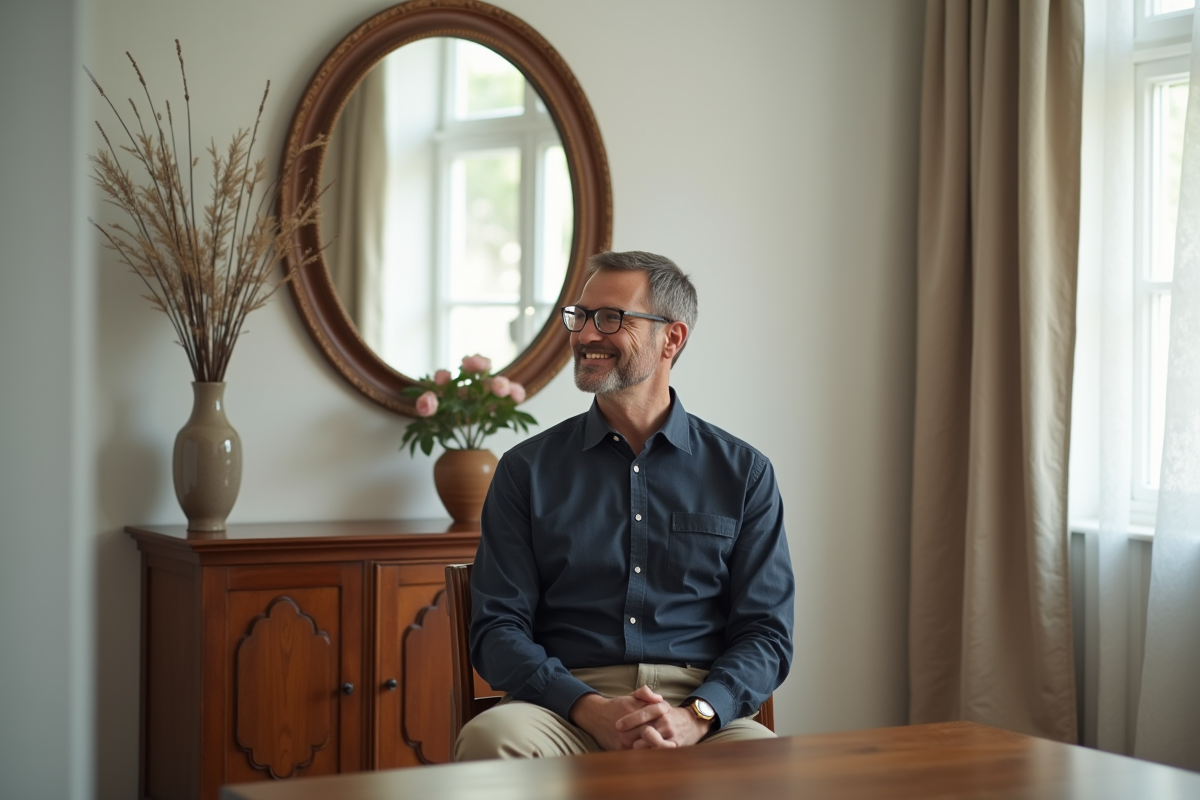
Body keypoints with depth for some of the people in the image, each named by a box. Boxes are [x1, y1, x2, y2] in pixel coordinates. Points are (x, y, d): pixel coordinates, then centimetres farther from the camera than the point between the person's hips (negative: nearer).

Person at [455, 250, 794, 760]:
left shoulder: (743, 472, 11)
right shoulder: (527, 470, 11)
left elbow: (765, 632, 6)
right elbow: (498, 627, 4)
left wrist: (695, 716, -15)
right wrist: (590, 710, -14)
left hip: (705, 712, 0)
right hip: (566, 709, 0)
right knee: (489, 738, -33)